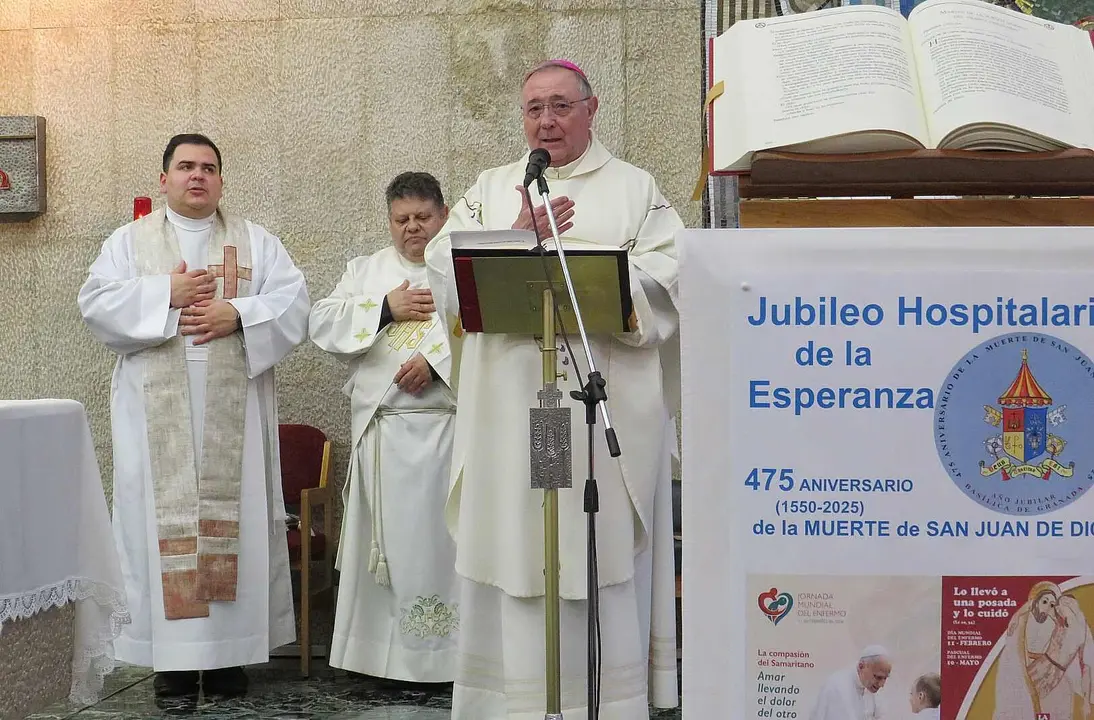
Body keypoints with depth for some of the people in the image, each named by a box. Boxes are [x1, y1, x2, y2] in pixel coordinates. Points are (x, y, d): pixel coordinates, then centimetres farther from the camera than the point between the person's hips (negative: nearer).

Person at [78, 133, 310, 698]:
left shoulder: (256, 242, 12)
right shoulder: (129, 241, 12)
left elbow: (293, 304, 1)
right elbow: (96, 303, -1)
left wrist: (237, 315, -14)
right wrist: (165, 294, -10)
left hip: (233, 413, 1)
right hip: (156, 413, 0)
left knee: (234, 518, -1)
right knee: (165, 518, -2)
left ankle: (229, 650, 6)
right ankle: (173, 654, 4)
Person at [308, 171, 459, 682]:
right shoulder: (365, 271, 17)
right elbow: (324, 324, 5)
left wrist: (437, 362, -18)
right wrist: (386, 308, -5)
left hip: (449, 427, -2)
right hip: (383, 428, 2)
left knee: (444, 535, -3)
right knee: (388, 536, 3)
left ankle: (446, 651, 4)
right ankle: (384, 652, 10)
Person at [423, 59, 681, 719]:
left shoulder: (637, 189, 10)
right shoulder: (491, 190, 18)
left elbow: (664, 280, -5)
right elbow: (445, 270, 4)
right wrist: (519, 238, -7)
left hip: (606, 409, -2)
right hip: (507, 410, 2)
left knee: (603, 552, -1)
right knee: (510, 548, 2)